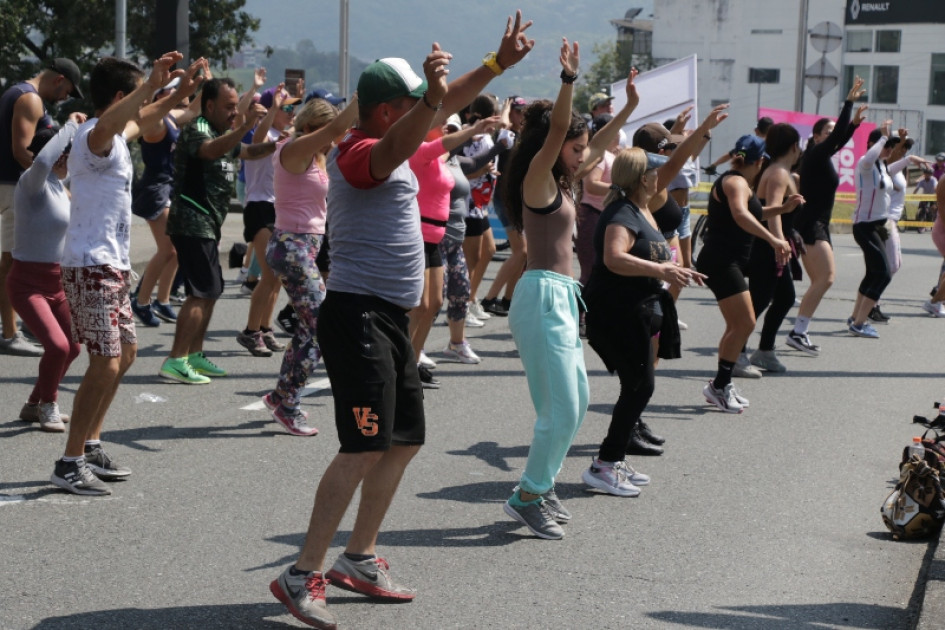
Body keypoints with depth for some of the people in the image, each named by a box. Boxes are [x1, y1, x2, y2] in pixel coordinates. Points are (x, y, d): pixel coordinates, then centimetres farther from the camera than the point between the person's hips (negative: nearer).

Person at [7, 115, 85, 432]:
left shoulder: (58, 187, 10)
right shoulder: (32, 182, -16)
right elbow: (42, 161, -40)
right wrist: (71, 127, -32)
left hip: (57, 282, 9)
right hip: (27, 283, -9)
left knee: (71, 347, 15)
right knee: (57, 346, -22)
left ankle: (36, 405, 34)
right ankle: (47, 406, 3)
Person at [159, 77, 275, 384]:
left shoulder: (223, 133, 19)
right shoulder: (196, 130, -11)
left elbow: (248, 152, 32)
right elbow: (212, 150, -33)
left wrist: (277, 145, 13)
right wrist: (245, 126, -45)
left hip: (206, 225, 10)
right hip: (192, 223, -10)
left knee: (211, 290, 14)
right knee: (202, 292, -15)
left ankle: (194, 355, 21)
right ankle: (175, 362, -16)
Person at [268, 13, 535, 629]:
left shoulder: (390, 138, 14)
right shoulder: (359, 153, -15)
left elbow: (444, 106, 27)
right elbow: (398, 149, -39)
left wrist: (498, 63, 27)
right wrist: (431, 96, -55)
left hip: (391, 319, 11)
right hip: (358, 317, -11)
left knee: (405, 440, 15)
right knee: (364, 449, -16)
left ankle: (359, 558, 24)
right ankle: (303, 575, -12)